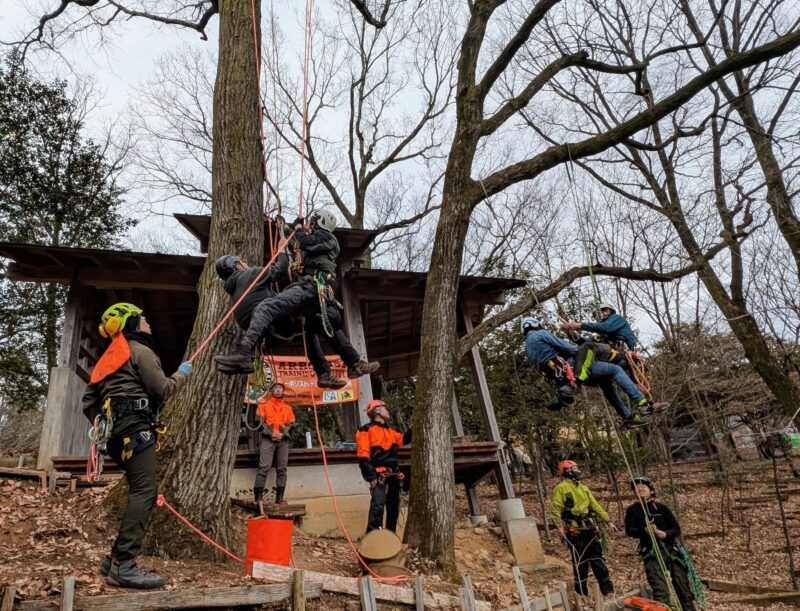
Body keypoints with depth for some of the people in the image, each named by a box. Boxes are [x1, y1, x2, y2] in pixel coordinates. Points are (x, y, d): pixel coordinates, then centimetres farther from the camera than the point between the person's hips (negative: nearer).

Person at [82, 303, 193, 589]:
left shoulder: (111, 356, 27)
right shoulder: (140, 351, -1)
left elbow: (89, 399, 25)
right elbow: (162, 390, -7)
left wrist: (101, 423, 24)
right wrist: (183, 373, 9)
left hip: (116, 431, 10)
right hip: (134, 426, -10)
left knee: (140, 491, 12)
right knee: (145, 490, -16)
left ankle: (116, 557, 12)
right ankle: (123, 565, -22)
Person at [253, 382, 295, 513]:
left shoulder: (288, 407, 20)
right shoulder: (264, 404, 13)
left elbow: (291, 424, 12)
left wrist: (282, 434, -7)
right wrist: (270, 433, -11)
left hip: (283, 439, 3)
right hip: (268, 438, -3)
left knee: (282, 469, 0)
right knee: (264, 467, -15)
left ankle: (279, 498, 3)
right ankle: (258, 497, -16)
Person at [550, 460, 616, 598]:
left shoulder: (584, 488, 17)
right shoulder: (561, 488, -7)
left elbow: (595, 506, 19)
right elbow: (555, 509, -13)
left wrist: (608, 521, 11)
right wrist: (560, 526, -25)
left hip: (590, 529, 6)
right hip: (575, 531, -6)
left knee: (597, 558, 9)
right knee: (580, 561, 0)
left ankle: (607, 588, 15)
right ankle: (581, 592, 11)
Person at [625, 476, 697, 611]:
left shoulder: (662, 507, 6)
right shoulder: (632, 510, 5)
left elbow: (677, 529, 4)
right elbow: (629, 530, -4)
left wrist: (665, 534, -17)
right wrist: (645, 530, -23)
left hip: (671, 549, 2)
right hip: (651, 553, -2)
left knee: (683, 587, 8)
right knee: (660, 589, -10)